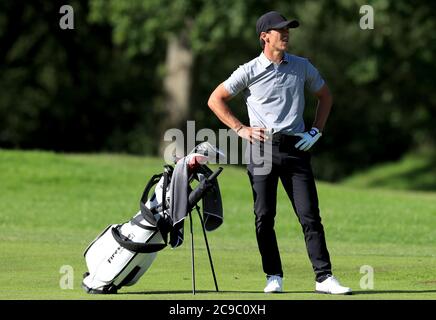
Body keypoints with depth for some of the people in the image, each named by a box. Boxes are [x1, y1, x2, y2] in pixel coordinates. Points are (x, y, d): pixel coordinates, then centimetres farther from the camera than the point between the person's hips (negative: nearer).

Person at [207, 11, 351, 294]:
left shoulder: (302, 67, 10)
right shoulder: (249, 71, 1)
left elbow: (325, 95, 23)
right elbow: (215, 99, 5)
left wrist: (316, 131, 10)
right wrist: (240, 129, -3)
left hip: (295, 147, 2)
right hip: (262, 148, -2)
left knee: (310, 215, -5)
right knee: (264, 217, -2)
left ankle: (324, 277, -7)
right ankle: (274, 277, 8)